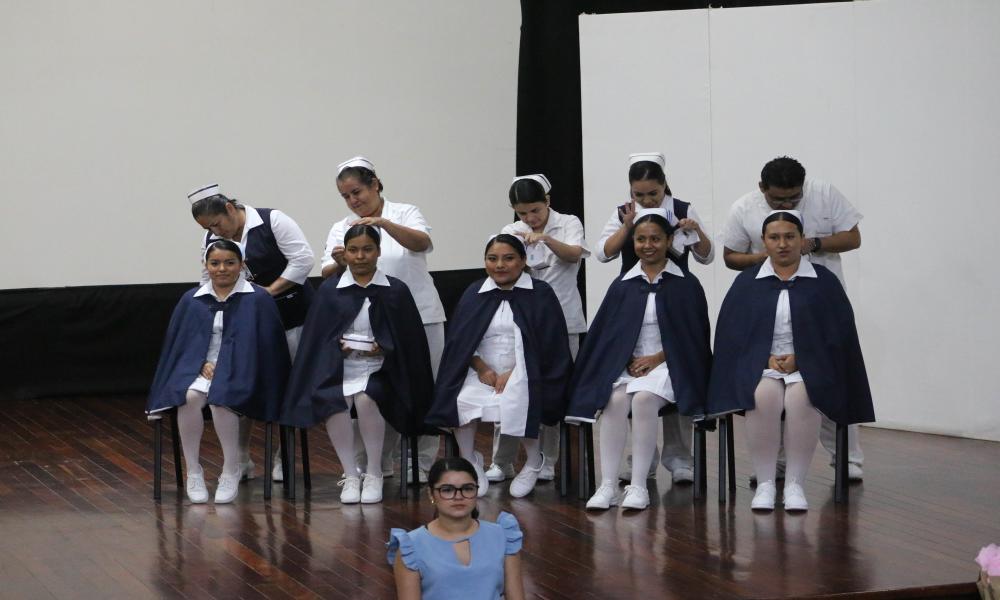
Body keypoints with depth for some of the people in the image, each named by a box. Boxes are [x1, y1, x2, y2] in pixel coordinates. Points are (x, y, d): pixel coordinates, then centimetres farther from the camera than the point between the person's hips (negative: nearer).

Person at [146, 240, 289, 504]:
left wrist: (226, 370, -11)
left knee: (220, 399, -35)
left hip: (239, 372, -3)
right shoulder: (192, 300, 11)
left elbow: (268, 344, -2)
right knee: (190, 396, -32)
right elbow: (179, 341, 13)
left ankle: (231, 471, -18)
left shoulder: (258, 300, 1)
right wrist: (202, 364, -7)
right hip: (201, 368, 3)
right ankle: (193, 472, -20)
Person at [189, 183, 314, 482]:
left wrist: (270, 291, -19)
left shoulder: (272, 221, -15)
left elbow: (303, 260, -18)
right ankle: (241, 460, 9)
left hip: (291, 315, -5)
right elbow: (209, 281, 7)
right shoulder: (211, 239, 2)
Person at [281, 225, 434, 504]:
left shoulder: (396, 291, 5)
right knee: (331, 402, -31)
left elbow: (409, 340, 6)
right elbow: (316, 337, 8)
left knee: (366, 399, -33)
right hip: (338, 367, 1)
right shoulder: (329, 290, 8)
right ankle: (350, 475, -13)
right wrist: (337, 345, -11)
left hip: (379, 368, -1)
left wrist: (383, 348, -10)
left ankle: (374, 473, -13)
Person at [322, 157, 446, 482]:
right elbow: (327, 276, -2)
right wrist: (339, 263, -26)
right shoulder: (342, 229, 8)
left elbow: (422, 242, -21)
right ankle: (379, 464, 14)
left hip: (420, 317, -2)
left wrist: (383, 222, -35)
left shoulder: (404, 214, 1)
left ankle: (423, 465, 10)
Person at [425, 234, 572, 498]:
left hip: (525, 374, -3)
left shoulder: (540, 294, 3)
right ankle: (470, 464, -6)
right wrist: (483, 369, -9)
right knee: (461, 401, -28)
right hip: (483, 371, 3)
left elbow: (549, 345, -3)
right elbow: (460, 340, 9)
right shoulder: (474, 294, 13)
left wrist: (512, 373, -12)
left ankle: (534, 462, -5)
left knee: (516, 405, -34)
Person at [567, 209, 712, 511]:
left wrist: (656, 359, -9)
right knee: (614, 399, -29)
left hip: (669, 363, -2)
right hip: (628, 363, 3)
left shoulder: (685, 284, 4)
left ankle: (638, 486, -29)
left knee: (643, 399, -33)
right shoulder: (622, 286, 10)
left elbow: (694, 334, 1)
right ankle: (607, 485, -28)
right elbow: (607, 333, 10)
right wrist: (630, 360, -7)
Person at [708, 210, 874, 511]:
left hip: (807, 365, -1)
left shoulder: (824, 281, 8)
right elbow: (731, 331, 6)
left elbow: (839, 331, 3)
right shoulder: (747, 282, 11)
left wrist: (798, 359, -9)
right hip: (760, 364, 1)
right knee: (764, 396, -34)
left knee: (801, 398, -35)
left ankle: (795, 484, -25)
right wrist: (767, 358, -8)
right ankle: (765, 484, -24)